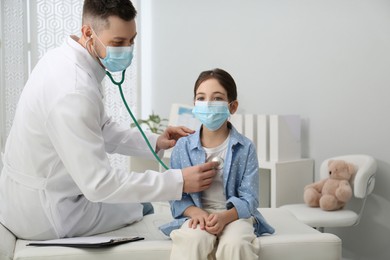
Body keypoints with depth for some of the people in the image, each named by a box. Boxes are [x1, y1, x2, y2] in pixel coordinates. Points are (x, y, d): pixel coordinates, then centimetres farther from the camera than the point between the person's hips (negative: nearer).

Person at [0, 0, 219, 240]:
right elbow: (98, 184, -30)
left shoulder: (65, 58, 0)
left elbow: (101, 129, 12)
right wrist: (178, 181, -28)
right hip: (43, 216, -9)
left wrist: (155, 143, -1)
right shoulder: (74, 91, -31)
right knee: (142, 209, 11)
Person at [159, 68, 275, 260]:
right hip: (197, 214, 1)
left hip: (235, 215, 0)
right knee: (192, 241, -33)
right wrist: (195, 212, -20)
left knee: (234, 244, -33)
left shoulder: (245, 148, -2)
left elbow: (249, 199, -5)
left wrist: (224, 217, -25)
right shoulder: (183, 147, 1)